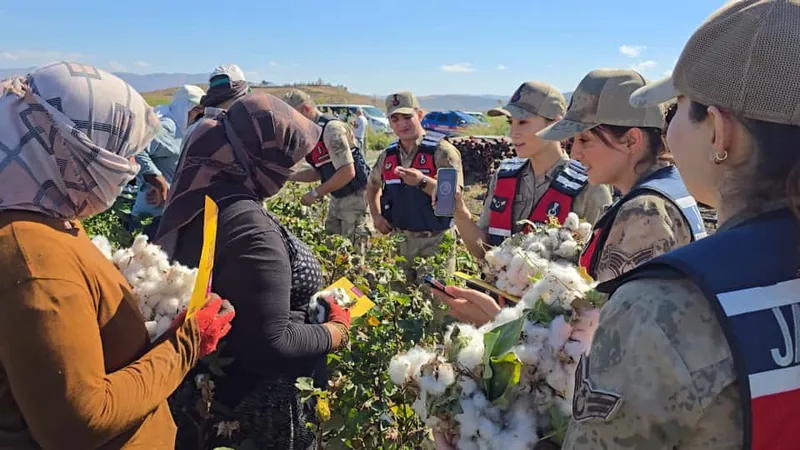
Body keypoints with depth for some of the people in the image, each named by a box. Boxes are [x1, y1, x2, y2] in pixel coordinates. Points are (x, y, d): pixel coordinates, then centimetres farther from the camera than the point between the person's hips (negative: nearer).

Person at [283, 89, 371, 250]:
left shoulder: (331, 128, -20)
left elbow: (347, 172, -25)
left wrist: (316, 193, -18)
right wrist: (290, 176, 2)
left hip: (355, 196, -9)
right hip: (337, 198, 9)